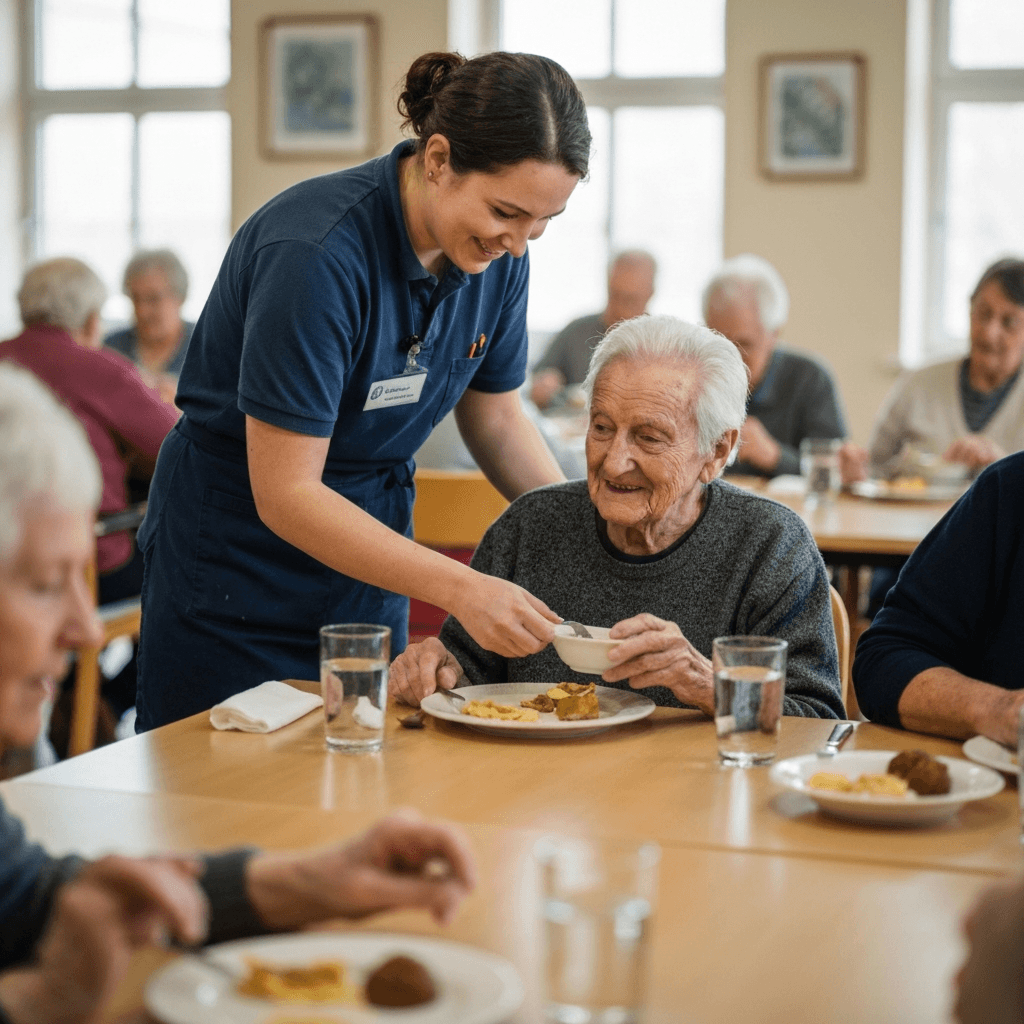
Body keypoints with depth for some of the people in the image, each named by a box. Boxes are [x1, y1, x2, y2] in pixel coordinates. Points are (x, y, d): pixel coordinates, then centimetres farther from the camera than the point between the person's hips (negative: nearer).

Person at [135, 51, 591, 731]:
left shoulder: (499, 253, -8)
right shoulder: (314, 254, -29)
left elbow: (497, 419, 7)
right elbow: (285, 496, -28)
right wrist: (461, 589, -33)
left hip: (368, 549, 6)